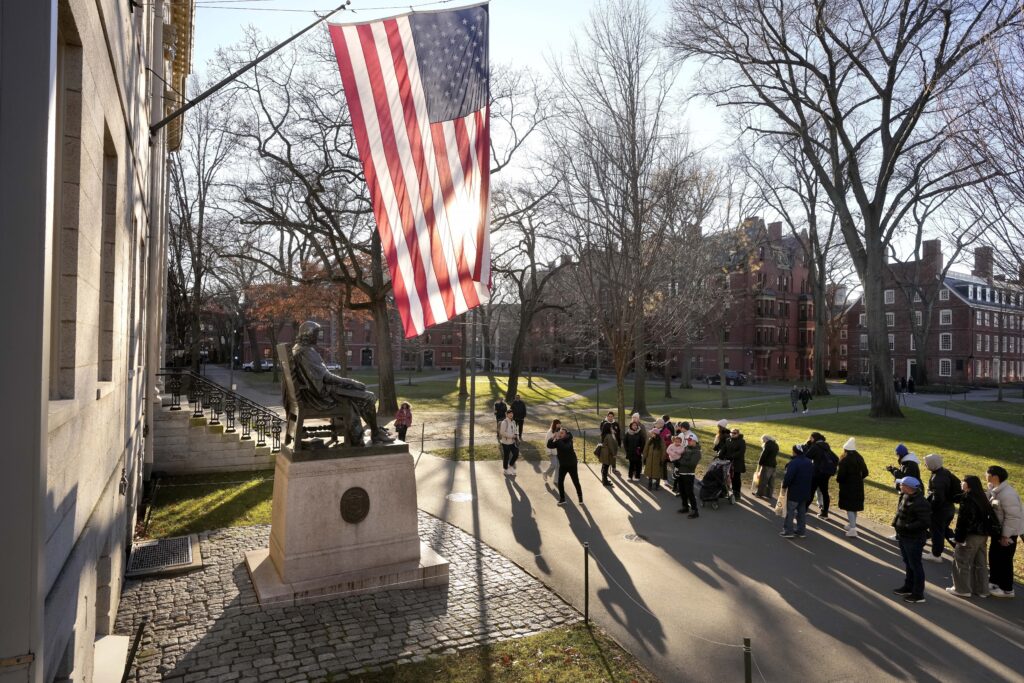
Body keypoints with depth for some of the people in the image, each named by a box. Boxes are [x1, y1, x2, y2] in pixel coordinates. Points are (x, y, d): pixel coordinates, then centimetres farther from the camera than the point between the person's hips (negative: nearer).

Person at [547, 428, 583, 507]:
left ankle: (580, 500, 17)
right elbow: (549, 445, -13)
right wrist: (552, 438, -27)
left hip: (572, 465, -5)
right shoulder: (558, 441, -2)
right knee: (560, 482, 5)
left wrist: (558, 440, -38)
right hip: (562, 465, 5)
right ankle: (562, 499, 21)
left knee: (576, 482, 2)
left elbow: (565, 447, -36)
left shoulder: (569, 441, -17)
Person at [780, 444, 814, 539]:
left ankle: (788, 531, -2)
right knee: (802, 511, 15)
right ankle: (801, 531, 19)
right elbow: (812, 477, 18)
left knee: (790, 511, -2)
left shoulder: (794, 463, -19)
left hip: (794, 492, -8)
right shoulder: (809, 463, 10)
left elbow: (788, 477, -23)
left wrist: (784, 487, -10)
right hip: (805, 492, 8)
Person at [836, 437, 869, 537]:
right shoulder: (859, 458, 3)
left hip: (847, 486, -7)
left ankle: (853, 529, -8)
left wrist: (838, 479, -2)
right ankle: (852, 525, 35)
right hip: (858, 486, 7)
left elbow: (841, 474, -22)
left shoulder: (844, 459, -18)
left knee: (849, 507, -3)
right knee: (855, 506, 20)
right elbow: (865, 472, 6)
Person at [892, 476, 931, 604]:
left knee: (915, 565, 2)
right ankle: (908, 587, 38)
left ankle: (918, 594, 13)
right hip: (904, 537, 10)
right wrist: (897, 524, 8)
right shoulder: (905, 497, 3)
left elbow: (924, 523, -27)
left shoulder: (920, 503, -26)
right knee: (908, 563, 22)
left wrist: (906, 527, -28)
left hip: (914, 539, -10)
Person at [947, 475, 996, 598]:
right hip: (983, 535, 8)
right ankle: (982, 590, 25)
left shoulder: (967, 498, -18)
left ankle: (962, 589, 9)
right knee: (980, 563, 17)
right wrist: (986, 532, 18)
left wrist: (958, 537, -15)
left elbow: (963, 520, -20)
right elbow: (990, 516, 13)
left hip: (971, 535, -8)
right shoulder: (982, 498, 8)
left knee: (961, 561, 3)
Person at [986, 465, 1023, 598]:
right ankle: (994, 581, 34)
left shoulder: (1007, 494, -28)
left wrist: (1006, 535, -23)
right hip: (998, 529, 9)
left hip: (1008, 532, -9)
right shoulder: (994, 489, 0)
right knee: (993, 556, 18)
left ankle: (1007, 589, 14)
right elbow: (991, 508, 11)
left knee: (1004, 559, 2)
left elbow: (1013, 517, -26)